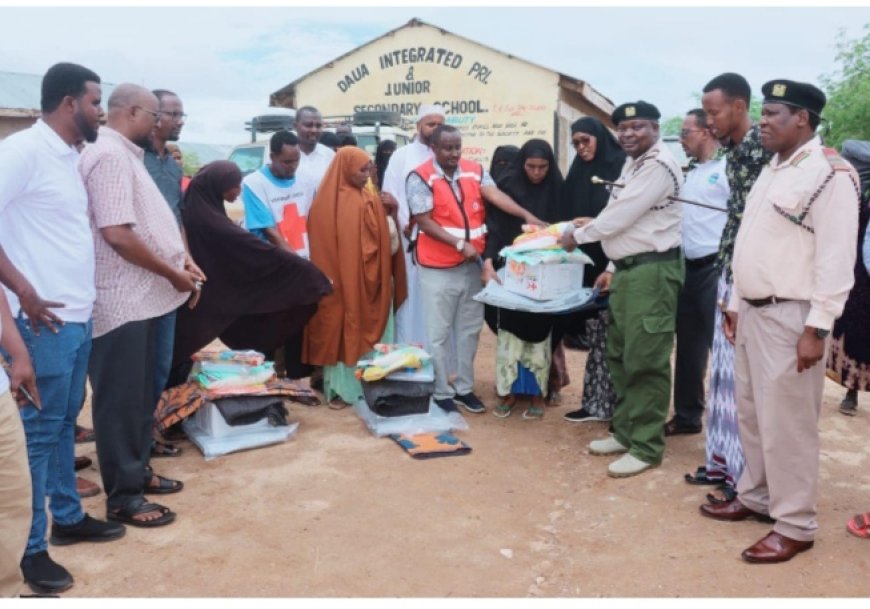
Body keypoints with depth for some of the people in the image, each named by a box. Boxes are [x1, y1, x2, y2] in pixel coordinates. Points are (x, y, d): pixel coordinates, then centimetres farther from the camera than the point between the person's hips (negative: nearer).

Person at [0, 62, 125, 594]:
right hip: (45, 319, -8)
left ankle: (68, 517, 31)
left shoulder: (70, 157, 14)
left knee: (64, 424, 18)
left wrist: (85, 291, 14)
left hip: (79, 316, 8)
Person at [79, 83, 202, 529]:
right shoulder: (110, 156, -17)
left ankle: (137, 471, 32)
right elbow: (118, 234, -26)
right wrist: (172, 273, -16)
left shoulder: (125, 154, 15)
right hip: (121, 302, -10)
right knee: (121, 400, 0)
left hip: (141, 297, 10)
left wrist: (178, 261, 10)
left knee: (140, 395, 19)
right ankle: (122, 496, 12)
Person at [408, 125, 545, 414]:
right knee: (439, 333, 5)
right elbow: (424, 222, -14)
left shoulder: (475, 171, 3)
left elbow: (496, 195, -12)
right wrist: (460, 244, -22)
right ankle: (441, 392, 19)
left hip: (472, 265, 5)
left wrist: (527, 215, -29)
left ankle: (464, 387, 27)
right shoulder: (420, 178, -10)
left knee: (470, 329, 13)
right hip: (438, 268, -4)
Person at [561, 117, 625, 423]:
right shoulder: (579, 172, 15)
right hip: (586, 264, 6)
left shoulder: (621, 166, -4)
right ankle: (596, 402, 14)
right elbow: (570, 214, 17)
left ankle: (614, 405, 6)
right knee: (596, 336, 8)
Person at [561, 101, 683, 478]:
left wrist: (578, 236, -5)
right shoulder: (633, 165, 19)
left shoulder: (658, 165, -14)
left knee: (645, 360, -6)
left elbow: (622, 216, -18)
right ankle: (625, 432, 27)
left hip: (652, 272, -10)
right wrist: (613, 268, 17)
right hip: (628, 270, 10)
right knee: (620, 356, 15)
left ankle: (646, 447, 4)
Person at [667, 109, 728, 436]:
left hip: (716, 268, -8)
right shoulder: (691, 173, 18)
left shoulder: (728, 168, -9)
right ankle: (687, 414, 26)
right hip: (690, 268, 8)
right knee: (688, 347, 14)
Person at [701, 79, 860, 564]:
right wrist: (736, 304, 16)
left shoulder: (830, 173, -12)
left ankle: (795, 525, 11)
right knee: (752, 414, 17)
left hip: (791, 317, -9)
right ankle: (755, 496, 32)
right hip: (752, 311, 9)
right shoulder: (772, 170, 16)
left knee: (786, 423, -2)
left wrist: (817, 328, -20)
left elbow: (836, 257, -17)